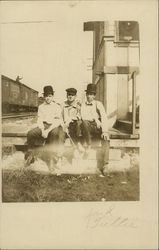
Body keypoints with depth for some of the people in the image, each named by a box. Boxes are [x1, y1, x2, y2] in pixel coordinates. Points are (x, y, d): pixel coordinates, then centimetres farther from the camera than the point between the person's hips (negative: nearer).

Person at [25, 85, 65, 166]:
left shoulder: (57, 107, 0)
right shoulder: (41, 107, 13)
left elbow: (57, 121, -10)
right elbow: (39, 120, 6)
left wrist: (48, 130, -22)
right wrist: (43, 130, -14)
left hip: (55, 126, -4)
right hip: (43, 126, 4)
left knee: (55, 133, -40)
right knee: (30, 133, -23)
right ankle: (30, 155, -10)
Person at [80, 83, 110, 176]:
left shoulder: (98, 104, 9)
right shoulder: (83, 105, 13)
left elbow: (104, 117, -5)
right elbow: (83, 116, -4)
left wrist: (105, 131, -20)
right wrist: (95, 119, -13)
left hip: (98, 127, 0)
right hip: (88, 128, 0)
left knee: (106, 139, -29)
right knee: (84, 122, -33)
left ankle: (105, 165, -31)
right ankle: (89, 146, -21)